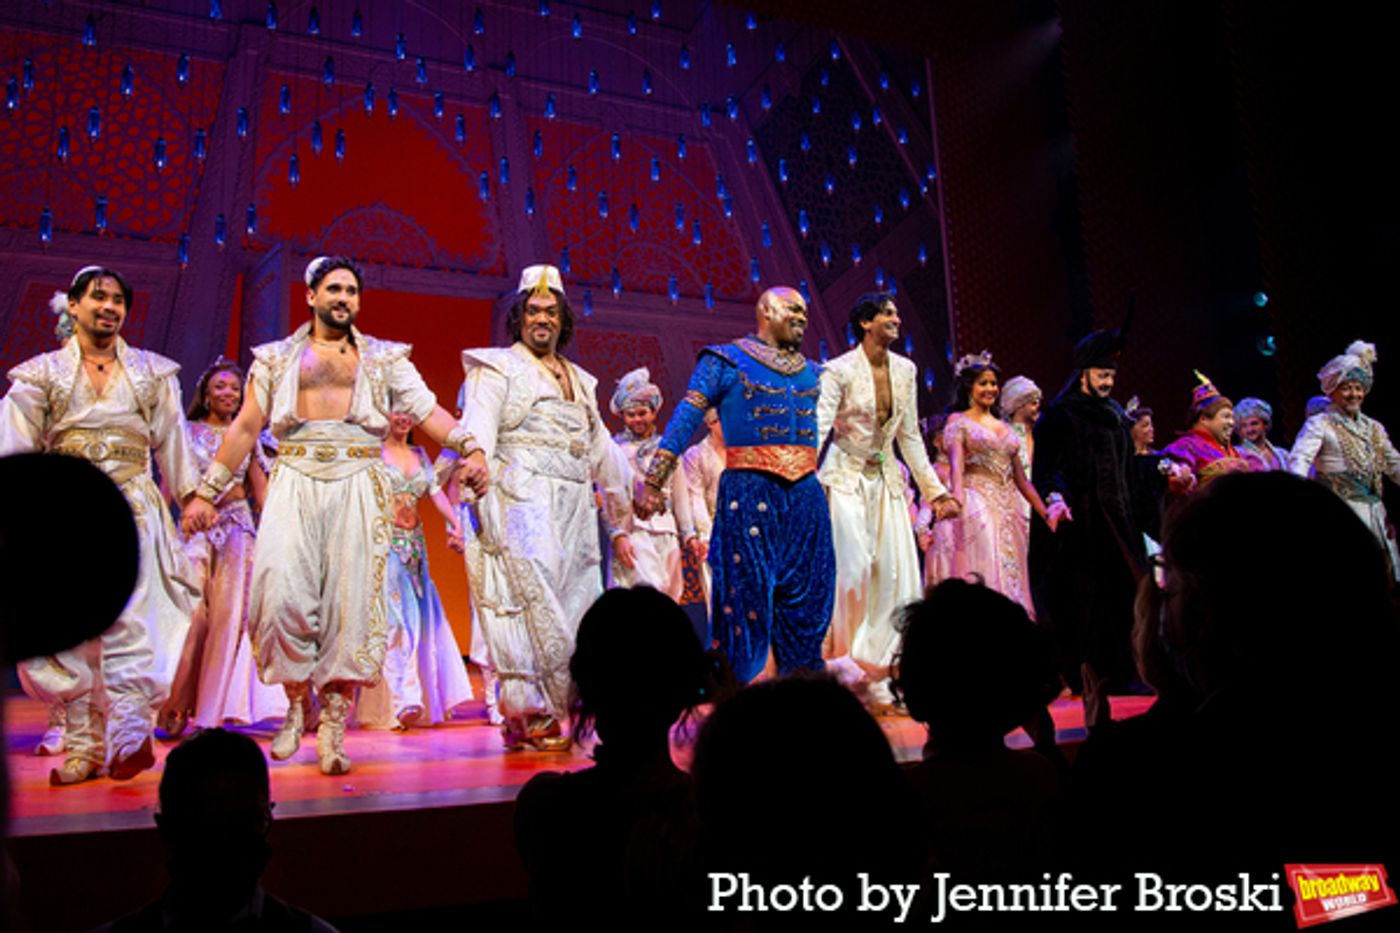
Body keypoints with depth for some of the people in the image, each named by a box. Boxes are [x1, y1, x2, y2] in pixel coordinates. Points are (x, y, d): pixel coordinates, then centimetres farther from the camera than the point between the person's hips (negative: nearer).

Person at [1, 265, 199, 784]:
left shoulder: (152, 372, 14)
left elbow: (171, 440, 15)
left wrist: (191, 496, 12)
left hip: (133, 509, -1)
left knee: (131, 620, -14)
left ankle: (128, 738, -19)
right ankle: (83, 746, 6)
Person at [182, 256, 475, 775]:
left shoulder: (385, 359, 16)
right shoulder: (276, 358, 17)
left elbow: (427, 410, 6)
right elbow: (245, 427, 15)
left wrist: (469, 446, -12)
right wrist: (205, 492, 10)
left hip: (358, 488, 0)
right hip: (295, 484, 0)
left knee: (351, 607, -5)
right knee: (283, 593, -14)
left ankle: (332, 734, 3)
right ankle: (298, 704, 9)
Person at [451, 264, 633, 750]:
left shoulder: (579, 380, 25)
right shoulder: (498, 366, 7)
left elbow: (600, 446, 27)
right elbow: (480, 417, -11)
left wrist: (621, 519, 26)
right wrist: (477, 454, -33)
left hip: (574, 507, 6)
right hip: (521, 497, -6)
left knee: (573, 601, 2)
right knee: (533, 599, -16)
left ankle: (568, 711, 6)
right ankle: (528, 715, -14)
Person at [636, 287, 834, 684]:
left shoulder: (811, 372, 18)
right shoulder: (727, 361, 1)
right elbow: (684, 421, -5)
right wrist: (652, 484, -12)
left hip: (805, 494, 6)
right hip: (749, 491, -6)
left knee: (807, 597, 9)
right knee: (747, 594, -3)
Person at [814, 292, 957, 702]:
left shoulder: (905, 370, 7)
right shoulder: (840, 369, -10)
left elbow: (910, 436, 12)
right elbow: (819, 428, -18)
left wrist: (934, 489, 11)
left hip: (887, 480, 6)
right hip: (846, 477, -6)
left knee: (897, 573, 1)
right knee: (853, 568, -12)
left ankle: (872, 669, 13)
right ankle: (844, 665, 4)